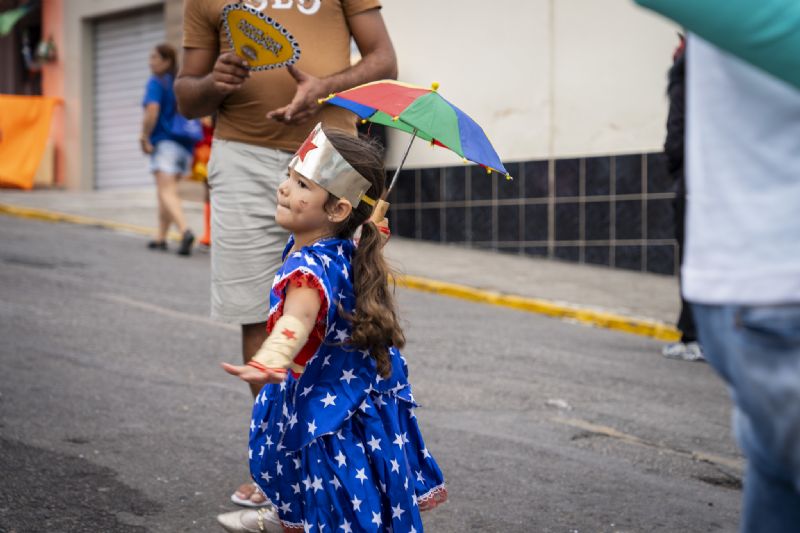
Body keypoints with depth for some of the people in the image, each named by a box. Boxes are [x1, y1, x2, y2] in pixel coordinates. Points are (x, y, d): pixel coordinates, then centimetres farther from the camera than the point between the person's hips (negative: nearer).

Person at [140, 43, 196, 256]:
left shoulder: (156, 83, -7)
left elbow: (152, 112, -20)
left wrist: (145, 137, -11)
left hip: (164, 142, -7)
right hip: (185, 144, 7)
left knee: (167, 191, -12)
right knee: (166, 189, 18)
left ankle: (185, 231, -34)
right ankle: (161, 237, 23)